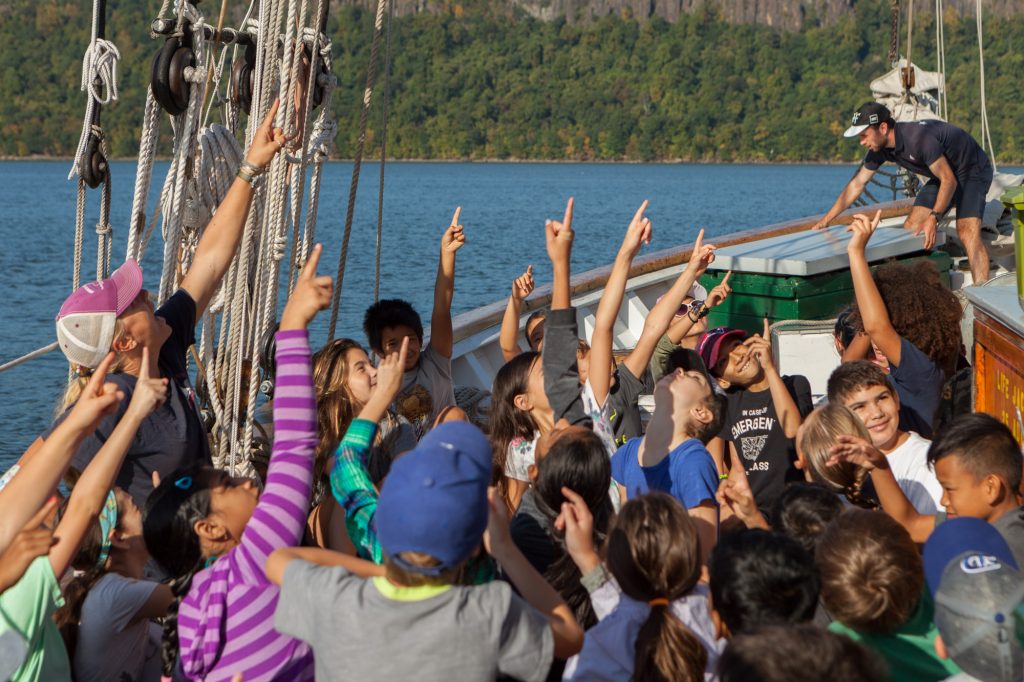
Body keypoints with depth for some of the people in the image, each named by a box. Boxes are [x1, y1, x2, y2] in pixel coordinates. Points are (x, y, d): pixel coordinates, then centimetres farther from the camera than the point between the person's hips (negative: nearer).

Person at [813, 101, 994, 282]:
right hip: (944, 173, 9)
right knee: (911, 228, 0)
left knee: (967, 231, -25)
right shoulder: (879, 149, -8)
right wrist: (825, 220, 3)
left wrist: (933, 218, -39)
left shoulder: (918, 138, -34)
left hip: (973, 169, -9)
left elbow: (949, 180, -31)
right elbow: (856, 185, 3)